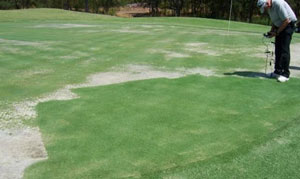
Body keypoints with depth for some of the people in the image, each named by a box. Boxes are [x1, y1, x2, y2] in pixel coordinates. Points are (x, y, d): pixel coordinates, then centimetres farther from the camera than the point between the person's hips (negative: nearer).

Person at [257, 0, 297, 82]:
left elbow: (287, 21, -24)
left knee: (284, 49, -13)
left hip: (288, 25, -9)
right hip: (280, 27, 9)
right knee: (278, 50, 7)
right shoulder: (269, 7, 4)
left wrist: (277, 32, -17)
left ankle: (285, 74, -10)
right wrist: (271, 31, 4)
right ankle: (278, 71, 15)